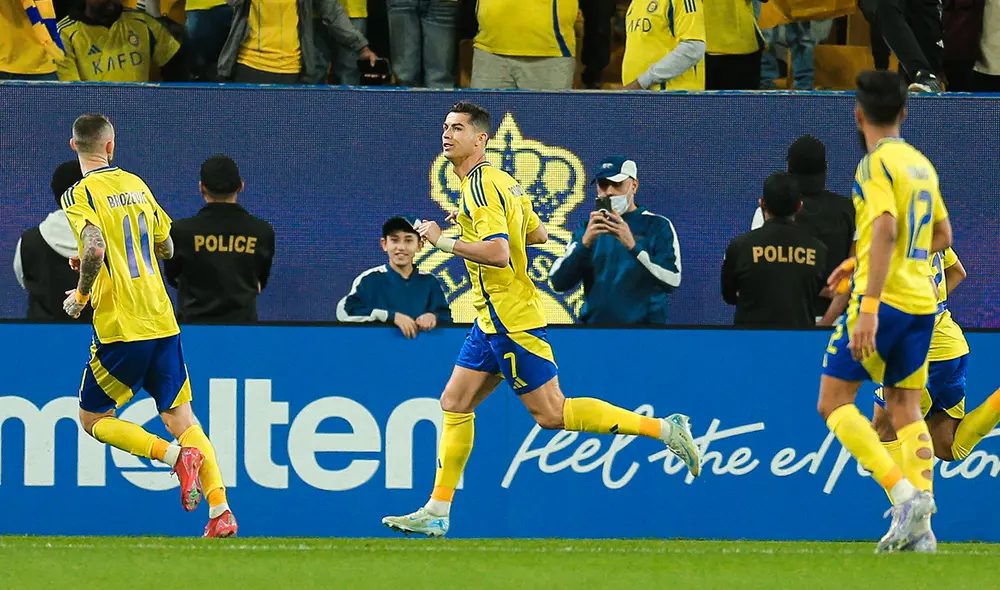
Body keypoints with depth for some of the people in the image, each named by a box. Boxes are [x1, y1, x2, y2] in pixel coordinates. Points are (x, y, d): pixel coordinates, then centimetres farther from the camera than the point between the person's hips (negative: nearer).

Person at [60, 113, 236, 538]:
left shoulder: (79, 196, -9)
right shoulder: (136, 184, 11)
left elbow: (95, 249, -25)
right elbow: (166, 248, 20)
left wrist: (81, 295, -8)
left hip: (120, 328, -6)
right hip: (163, 323, 6)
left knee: (93, 420, 9)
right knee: (179, 416, 9)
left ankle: (176, 455, -13)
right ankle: (221, 511, -6)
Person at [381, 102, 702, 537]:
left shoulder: (481, 187, -17)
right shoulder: (501, 180, 13)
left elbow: (498, 253, -28)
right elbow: (538, 234, 24)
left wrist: (443, 241, -21)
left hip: (511, 320, -10)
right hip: (493, 318, 10)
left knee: (550, 413, -8)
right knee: (455, 403, 9)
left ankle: (664, 429, -7)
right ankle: (436, 513, 10)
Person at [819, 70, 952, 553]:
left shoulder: (877, 163, -10)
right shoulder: (922, 164, 15)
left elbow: (886, 229, -22)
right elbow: (942, 236, 24)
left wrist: (869, 307, -26)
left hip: (883, 298, -8)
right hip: (921, 301, 8)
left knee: (834, 401, -1)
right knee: (905, 407, 12)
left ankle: (903, 492, -18)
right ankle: (919, 522, 0)